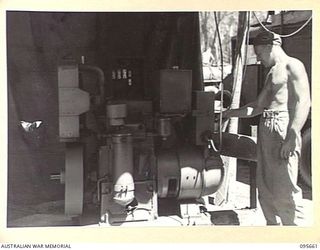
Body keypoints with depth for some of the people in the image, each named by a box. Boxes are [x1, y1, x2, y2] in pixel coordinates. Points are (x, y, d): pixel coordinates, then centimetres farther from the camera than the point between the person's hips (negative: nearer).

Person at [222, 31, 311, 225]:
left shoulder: (292, 66, -4)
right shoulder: (272, 72, 23)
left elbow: (303, 102, -14)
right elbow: (257, 107, 28)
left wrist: (291, 137, -22)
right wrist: (229, 113, 26)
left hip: (283, 127, -9)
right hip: (266, 129, 9)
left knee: (284, 188, -11)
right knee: (265, 187, 9)